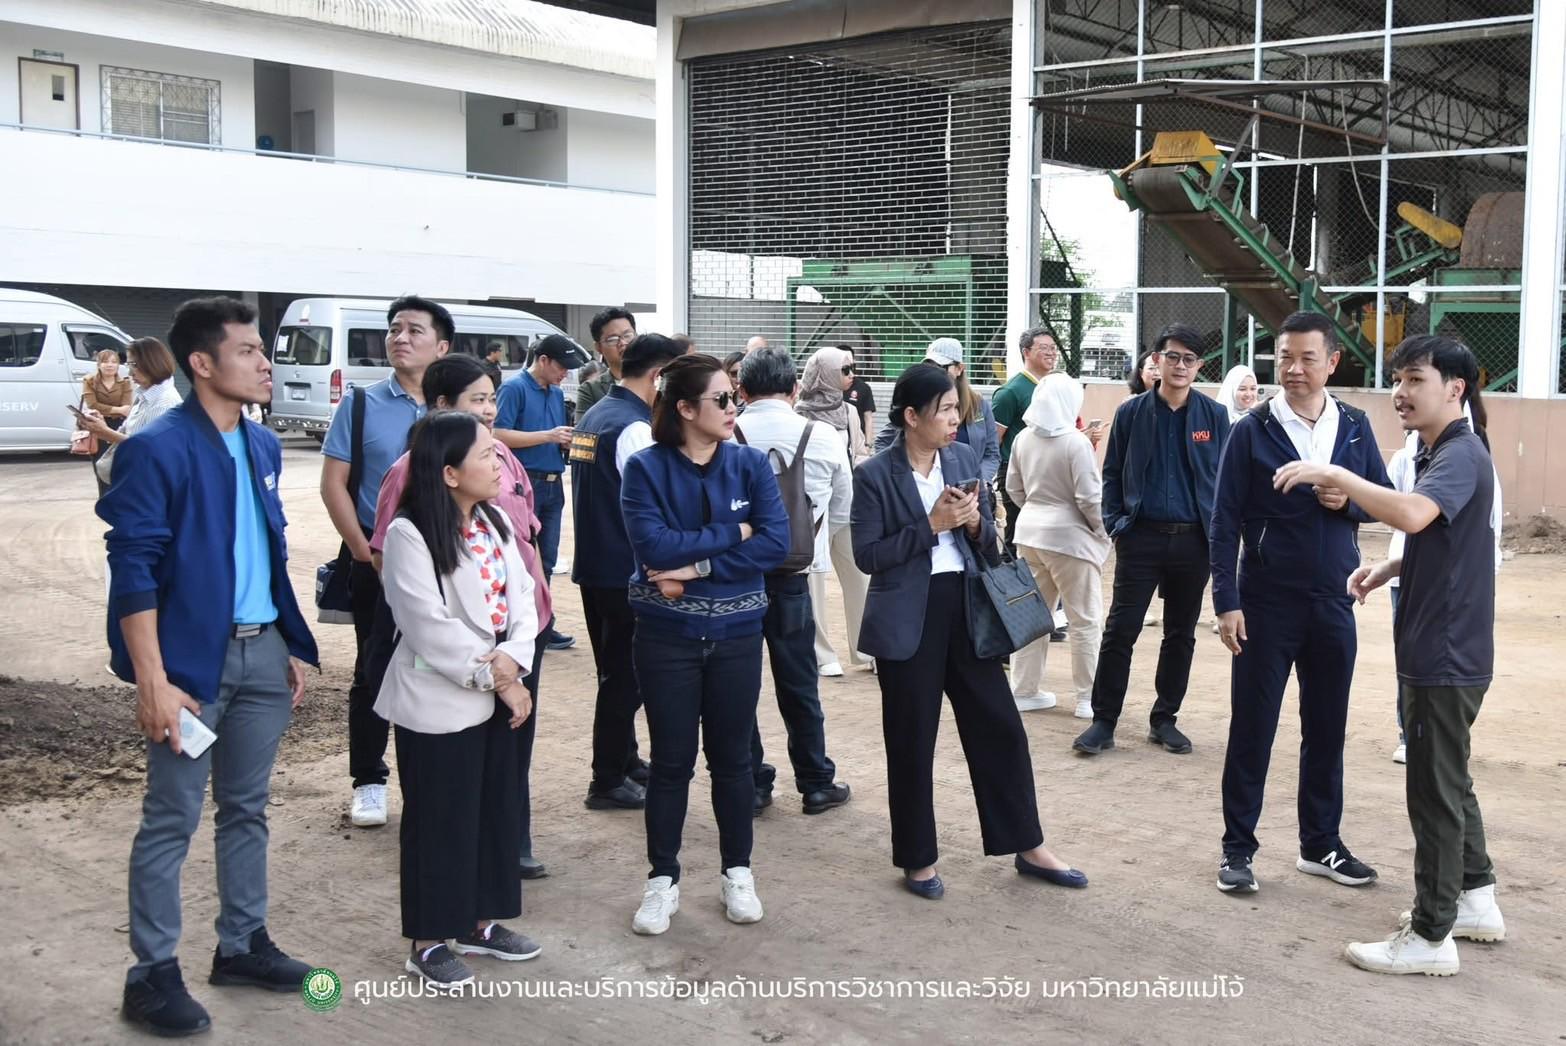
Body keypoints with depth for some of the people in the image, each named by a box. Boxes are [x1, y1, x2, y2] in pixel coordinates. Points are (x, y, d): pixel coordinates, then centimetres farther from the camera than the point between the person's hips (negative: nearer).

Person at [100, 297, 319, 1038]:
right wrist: (153, 683, -20)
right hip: (195, 655, -7)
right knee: (172, 819, 2)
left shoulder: (263, 445, 9)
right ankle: (153, 973, 13)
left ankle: (242, 945, 29)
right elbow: (133, 570, -16)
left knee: (247, 808, 16)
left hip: (263, 650, 7)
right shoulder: (156, 449, -13)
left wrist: (294, 646, 14)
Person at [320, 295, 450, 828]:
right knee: (373, 672, 6)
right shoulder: (361, 404, -1)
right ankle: (368, 783, 19)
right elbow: (333, 483, -1)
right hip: (378, 560, -1)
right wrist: (364, 551, -9)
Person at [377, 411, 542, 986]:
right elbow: (431, 628, -21)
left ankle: (481, 921, 31)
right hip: (437, 703, -7)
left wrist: (511, 661, -17)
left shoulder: (495, 522, 5)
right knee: (438, 822, 3)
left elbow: (521, 596, 1)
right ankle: (428, 941, 18)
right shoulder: (409, 534, -17)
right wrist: (496, 677, -16)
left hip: (493, 696, 7)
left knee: (495, 810, 15)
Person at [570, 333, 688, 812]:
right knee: (626, 678, 2)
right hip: (626, 572, -9)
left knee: (615, 672, 20)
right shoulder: (634, 428, -19)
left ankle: (625, 761, 33)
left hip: (592, 566, 9)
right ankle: (608, 782, 10)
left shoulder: (592, 417, 9)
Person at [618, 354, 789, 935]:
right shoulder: (646, 469, -8)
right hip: (667, 637, -2)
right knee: (671, 760, 7)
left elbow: (776, 543, -13)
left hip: (736, 635, 2)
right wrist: (732, 532, -15)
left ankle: (737, 872, 28)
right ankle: (662, 880, 21)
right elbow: (653, 547, -21)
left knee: (731, 756, 12)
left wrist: (697, 567, -18)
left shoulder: (749, 464, -2)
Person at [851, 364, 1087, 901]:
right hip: (908, 619, -5)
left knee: (1000, 726, 9)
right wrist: (930, 524, -19)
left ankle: (1029, 848, 23)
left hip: (966, 606, 5)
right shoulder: (874, 475, -10)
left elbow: (987, 537, 12)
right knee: (912, 741, 6)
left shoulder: (965, 458, 5)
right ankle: (917, 859, 22)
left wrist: (976, 523, -11)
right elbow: (867, 555, -13)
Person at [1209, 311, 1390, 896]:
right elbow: (1225, 523, -6)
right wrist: (1226, 602, -11)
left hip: (1333, 603, 4)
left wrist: (1348, 501, -13)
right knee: (1252, 727, 2)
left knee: (1327, 727, 12)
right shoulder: (1252, 431, -6)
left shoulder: (1355, 427, 4)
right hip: (1267, 602, -3)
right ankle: (1238, 848, 12)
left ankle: (1320, 845, 25)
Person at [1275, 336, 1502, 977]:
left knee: (1435, 791, -3)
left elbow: (1411, 514, -39)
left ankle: (1431, 937, 6)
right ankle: (1474, 901, 34)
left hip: (1445, 654, -10)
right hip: (1437, 650, 10)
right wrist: (1390, 568, 9)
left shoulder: (1461, 455, -18)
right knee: (1449, 780, 20)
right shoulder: (1436, 454, 14)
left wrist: (1331, 475, -33)